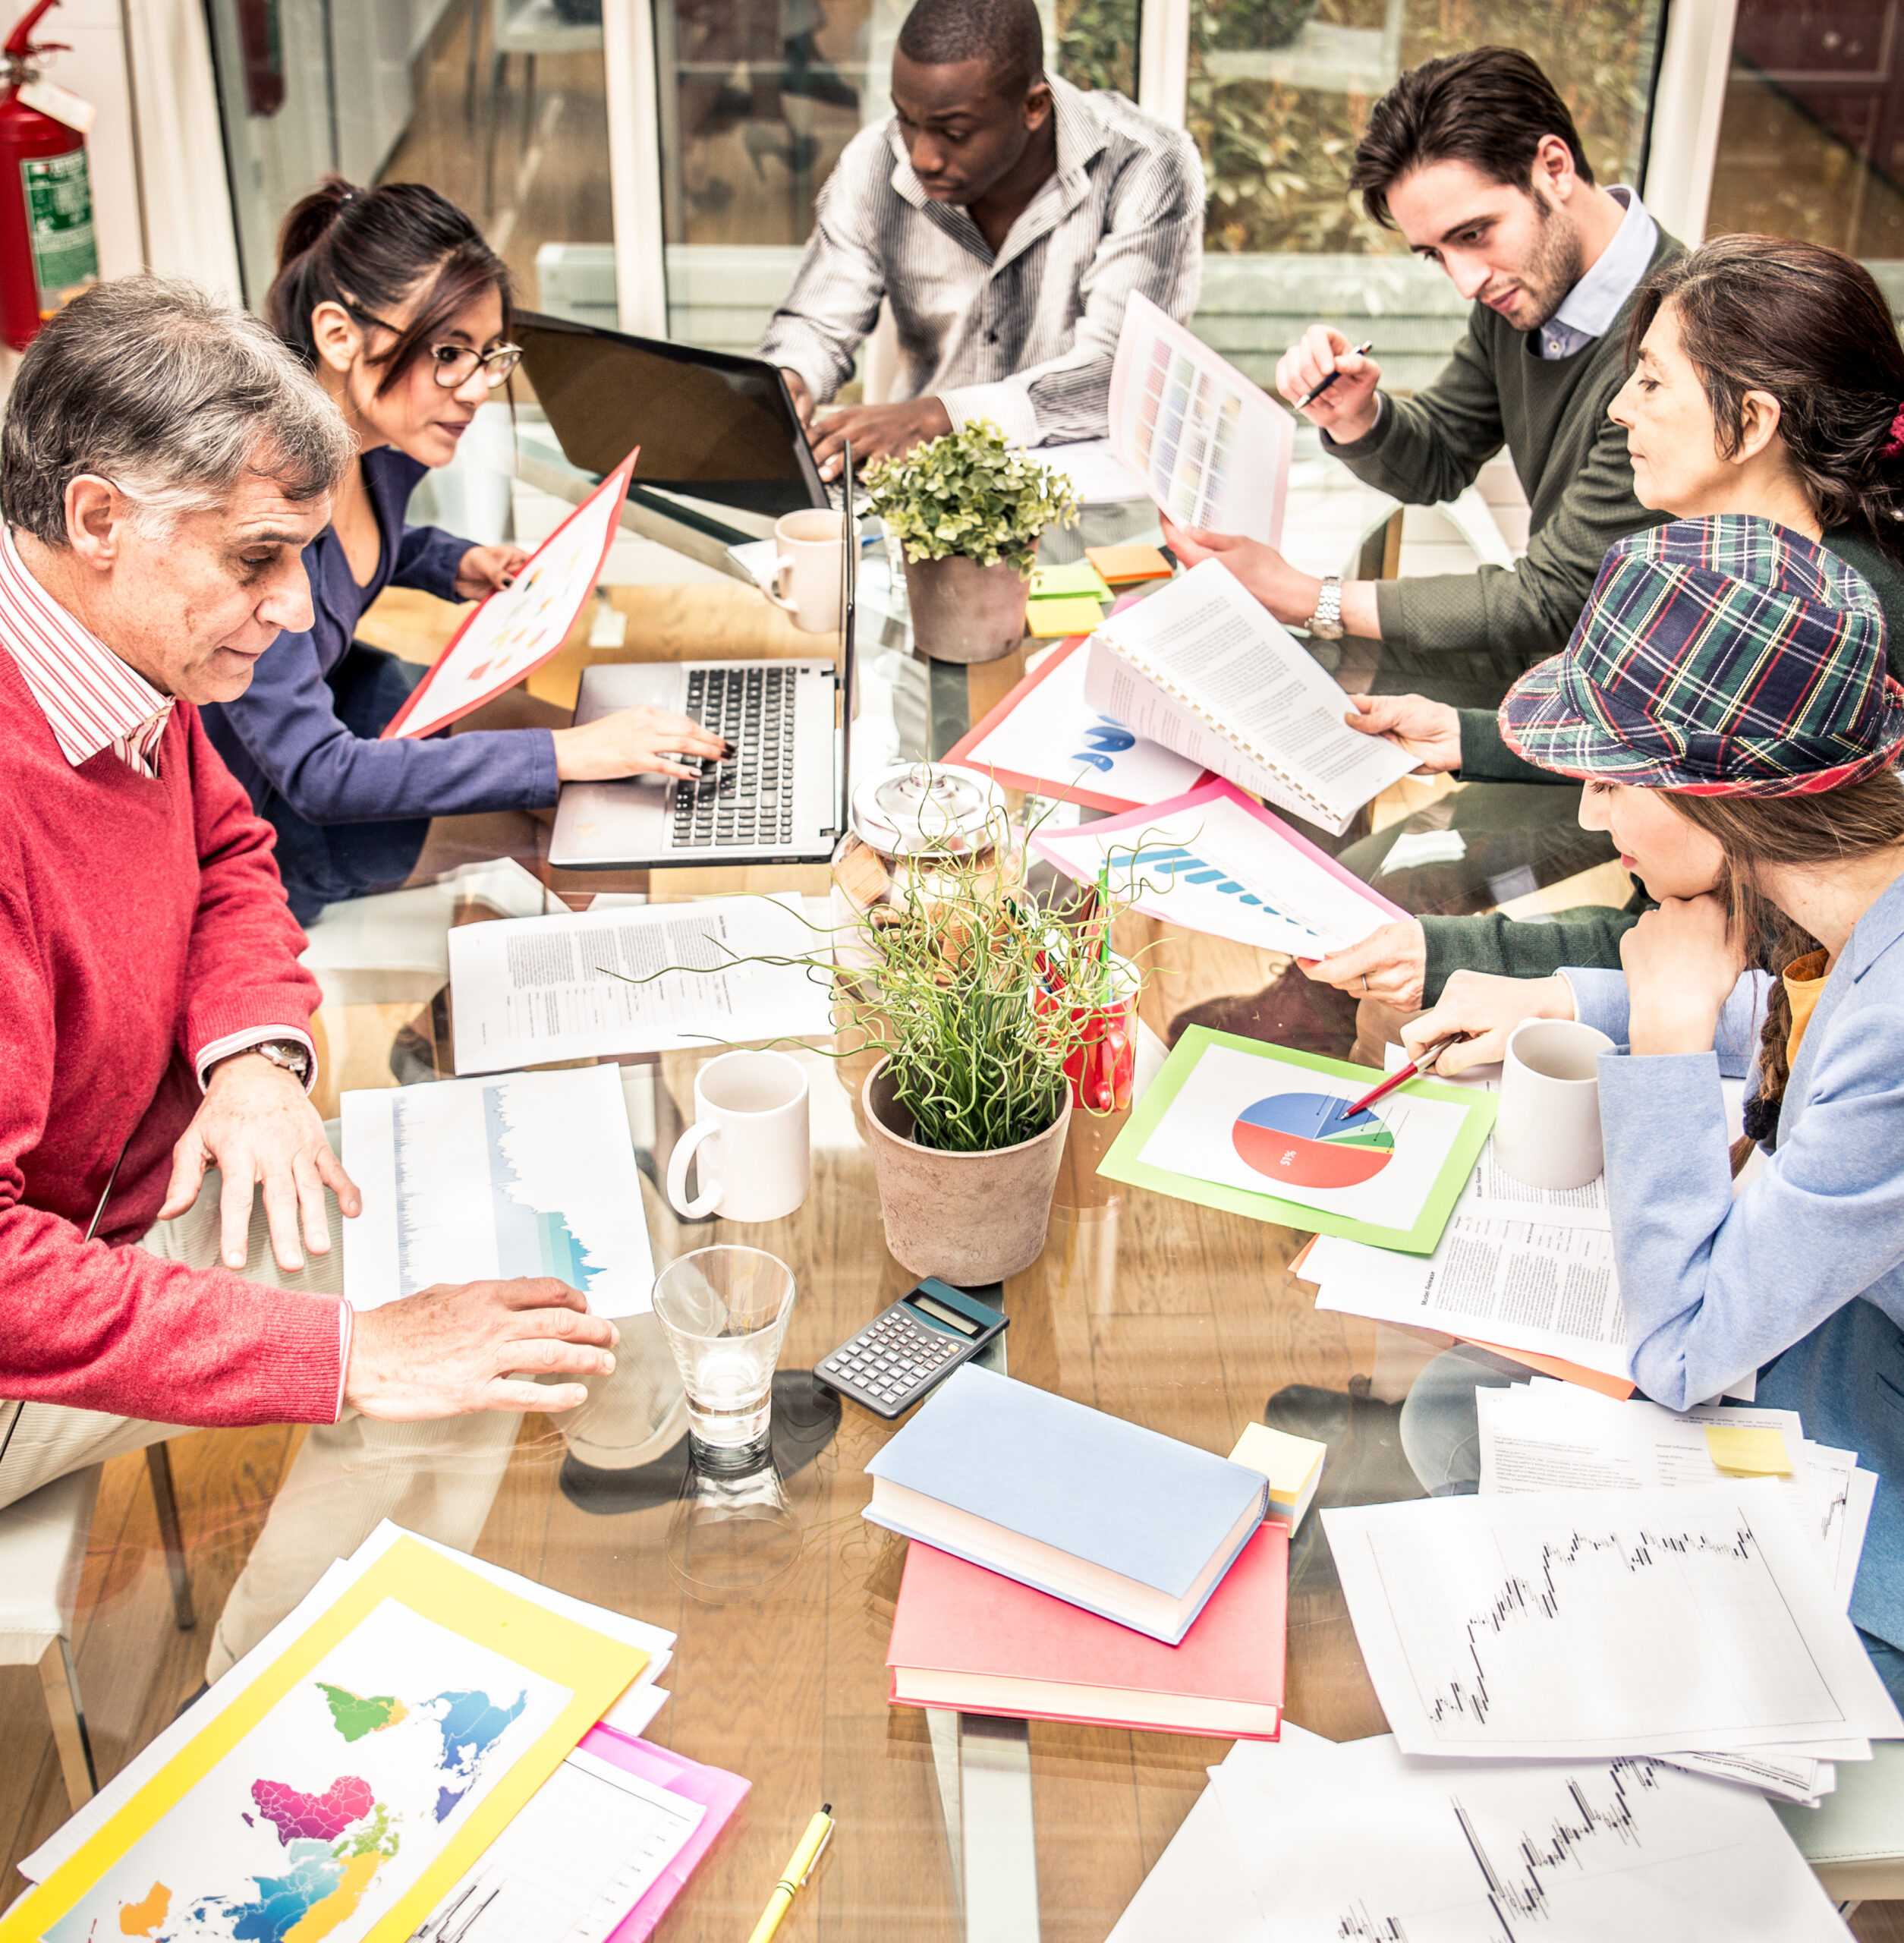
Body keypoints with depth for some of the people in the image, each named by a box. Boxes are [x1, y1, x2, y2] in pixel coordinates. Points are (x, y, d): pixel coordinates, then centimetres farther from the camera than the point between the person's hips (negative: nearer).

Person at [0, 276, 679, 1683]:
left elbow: (227, 853, 14)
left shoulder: (137, 649, -6)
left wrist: (257, 1054, -7)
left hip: (150, 1156, 9)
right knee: (445, 1354, -18)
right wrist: (350, 1354, -35)